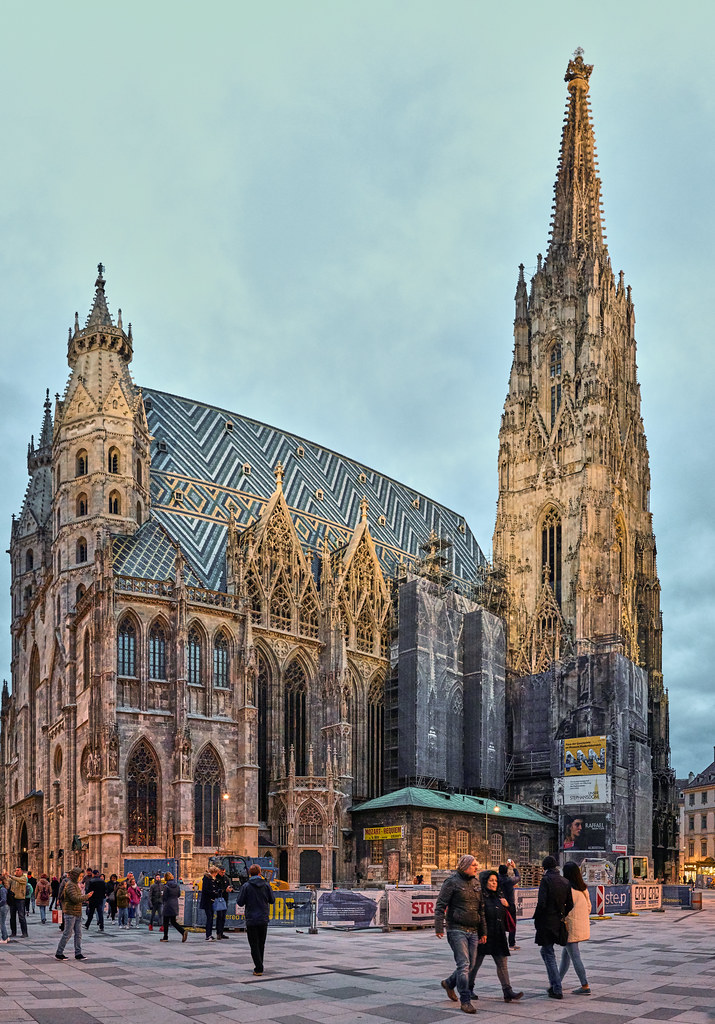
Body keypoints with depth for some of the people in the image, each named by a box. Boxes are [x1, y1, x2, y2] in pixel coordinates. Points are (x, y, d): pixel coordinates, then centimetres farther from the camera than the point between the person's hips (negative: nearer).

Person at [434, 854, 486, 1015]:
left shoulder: (476, 883, 14)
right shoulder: (452, 882, -6)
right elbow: (440, 905, -8)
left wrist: (483, 932, 18)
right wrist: (439, 927, -16)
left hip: (473, 931, 7)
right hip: (457, 929, -7)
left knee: (471, 966, 10)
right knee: (463, 964, -11)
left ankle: (449, 983, 33)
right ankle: (465, 1000, -5)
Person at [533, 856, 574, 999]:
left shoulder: (546, 880, -13)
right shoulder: (565, 882, 7)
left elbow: (541, 903, -19)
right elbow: (570, 905, 8)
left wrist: (536, 919, -7)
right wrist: (563, 917, 17)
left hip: (546, 923, -7)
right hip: (559, 923, 7)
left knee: (549, 955, 1)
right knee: (545, 951, 22)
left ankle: (557, 990, 0)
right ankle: (554, 984, 25)